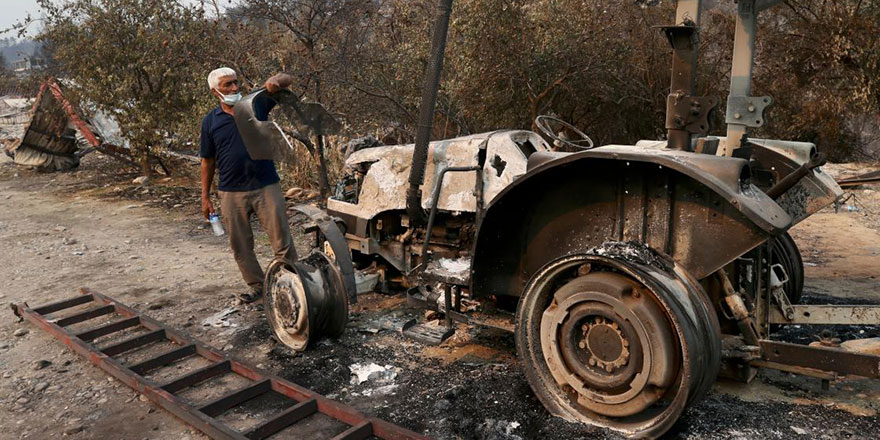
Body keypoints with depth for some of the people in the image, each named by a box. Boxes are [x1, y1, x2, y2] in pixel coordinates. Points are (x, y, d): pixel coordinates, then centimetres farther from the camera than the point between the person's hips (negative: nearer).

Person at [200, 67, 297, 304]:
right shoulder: (210, 121, 4)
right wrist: (205, 197, 8)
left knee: (281, 239, -2)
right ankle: (256, 285, 25)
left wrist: (275, 81, -27)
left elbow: (286, 81, -2)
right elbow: (208, 161, 9)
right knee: (240, 245, 10)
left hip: (266, 187, -1)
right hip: (231, 193, 2)